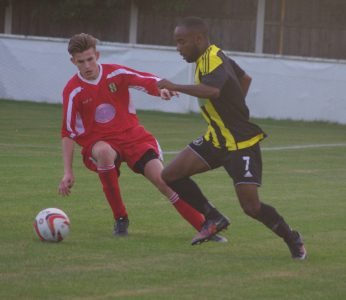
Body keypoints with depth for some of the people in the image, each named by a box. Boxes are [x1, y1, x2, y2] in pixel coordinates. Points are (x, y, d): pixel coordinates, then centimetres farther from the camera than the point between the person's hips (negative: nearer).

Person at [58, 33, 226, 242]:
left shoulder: (115, 73, -6)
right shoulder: (73, 91, -9)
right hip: (98, 143, -2)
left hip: (132, 136, 2)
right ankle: (120, 219, -24)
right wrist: (68, 172, -10)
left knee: (163, 179, -15)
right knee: (104, 152, -38)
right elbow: (68, 133, -6)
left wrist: (162, 90, -27)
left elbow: (150, 81, -2)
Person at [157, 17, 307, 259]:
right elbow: (245, 78, 25)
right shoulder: (214, 57, 7)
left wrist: (174, 87, -39)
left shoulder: (214, 60, -22)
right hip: (217, 138, 9)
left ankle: (292, 239, 12)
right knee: (171, 175, -1)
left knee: (251, 206, -12)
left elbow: (212, 90, -46)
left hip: (242, 143, -9)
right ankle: (214, 219, 13)